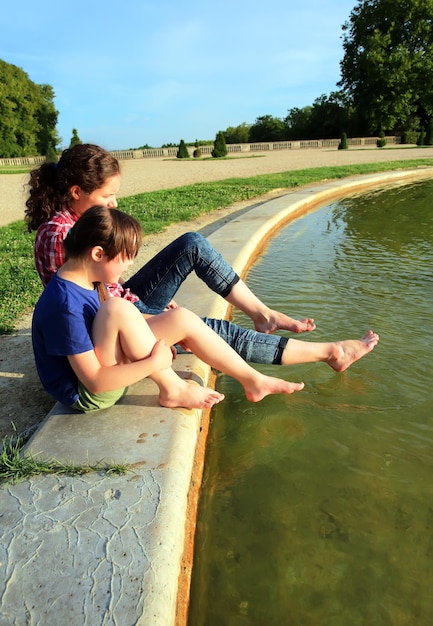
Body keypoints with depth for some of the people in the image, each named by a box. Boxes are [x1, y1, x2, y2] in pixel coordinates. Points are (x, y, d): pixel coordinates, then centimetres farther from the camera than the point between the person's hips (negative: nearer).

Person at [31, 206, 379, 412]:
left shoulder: (84, 282, 1)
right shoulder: (64, 304, -27)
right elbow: (94, 380, -27)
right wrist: (154, 362, -23)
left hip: (105, 363, 9)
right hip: (87, 395, -9)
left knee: (182, 319, -5)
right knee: (117, 308, -34)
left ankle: (253, 380, 4)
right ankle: (173, 389, -12)